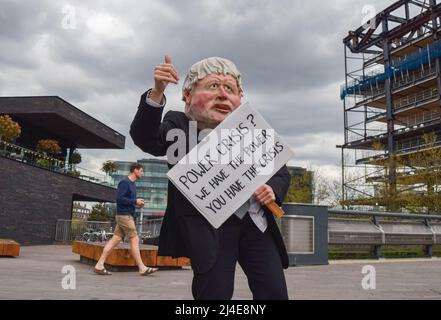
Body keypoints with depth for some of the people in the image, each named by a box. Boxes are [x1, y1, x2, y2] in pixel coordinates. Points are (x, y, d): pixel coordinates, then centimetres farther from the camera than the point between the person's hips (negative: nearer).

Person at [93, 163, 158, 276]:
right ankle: (142, 268, 0)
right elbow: (119, 198, -19)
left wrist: (137, 202, 7)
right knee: (134, 240, -5)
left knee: (115, 239, 6)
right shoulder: (124, 182, -12)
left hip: (127, 216, 9)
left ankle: (99, 265, 7)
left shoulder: (132, 184, 18)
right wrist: (135, 201, -14)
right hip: (124, 215, -9)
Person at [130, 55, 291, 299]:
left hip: (255, 223, 4)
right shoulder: (178, 127, -2)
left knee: (274, 292, 3)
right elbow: (145, 138, -23)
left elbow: (281, 172, 17)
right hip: (208, 226, -3)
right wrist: (157, 93, -39)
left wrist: (273, 188, -7)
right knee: (214, 293, -4)